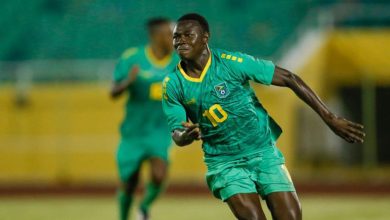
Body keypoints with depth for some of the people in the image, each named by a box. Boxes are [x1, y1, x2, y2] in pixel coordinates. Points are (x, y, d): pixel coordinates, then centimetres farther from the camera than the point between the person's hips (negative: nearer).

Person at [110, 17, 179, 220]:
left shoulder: (179, 62, -4)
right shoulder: (132, 58, -10)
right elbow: (113, 93, -7)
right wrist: (128, 81, -26)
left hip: (160, 130, 0)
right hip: (134, 130, 0)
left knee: (159, 175, -23)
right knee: (128, 184, 8)